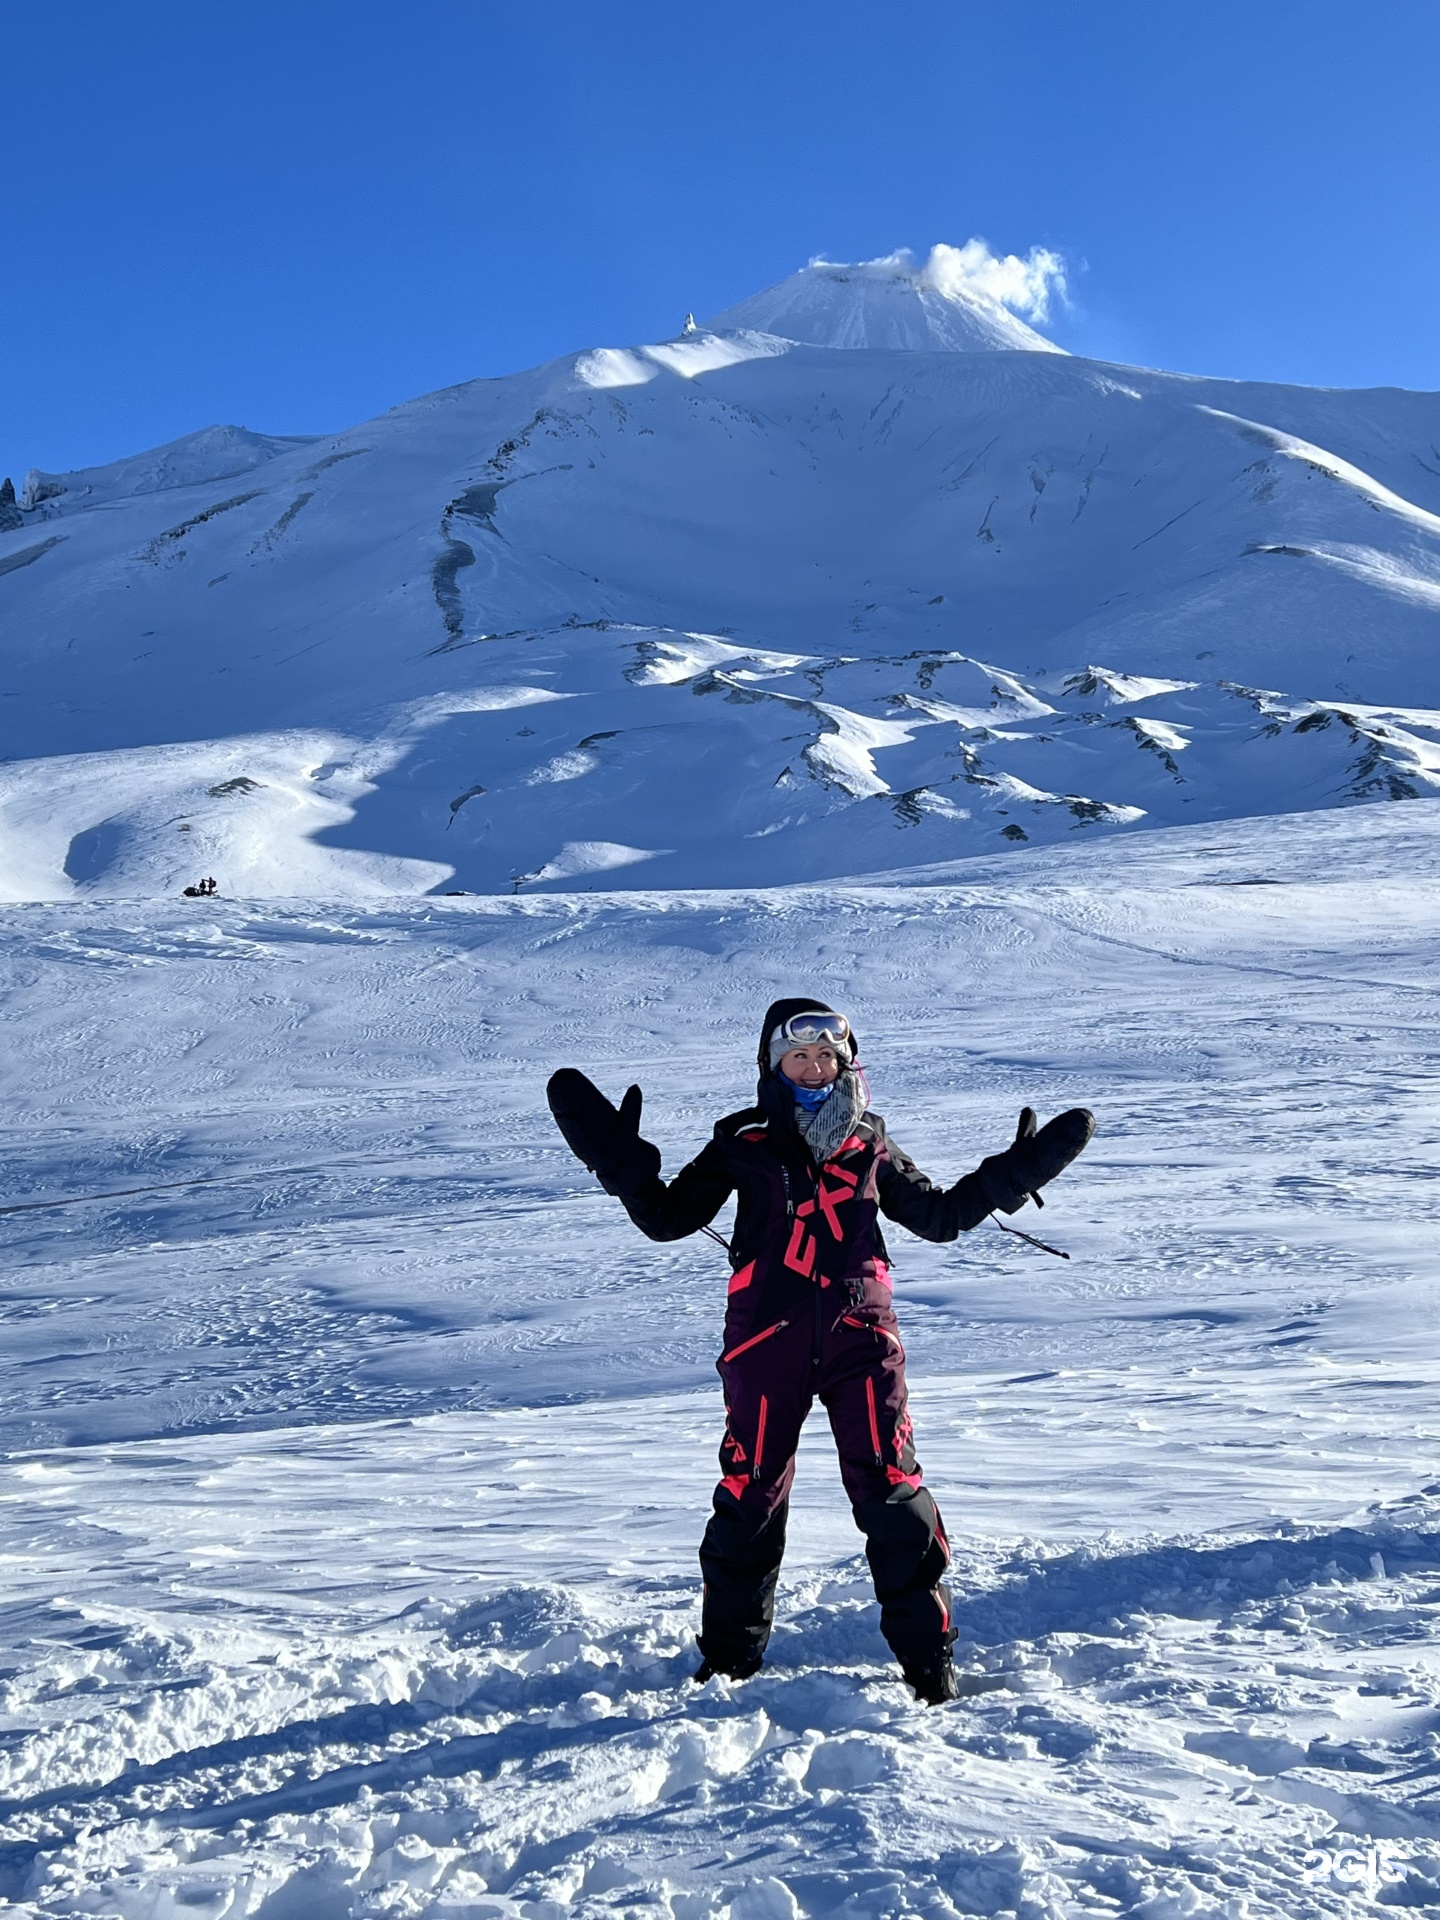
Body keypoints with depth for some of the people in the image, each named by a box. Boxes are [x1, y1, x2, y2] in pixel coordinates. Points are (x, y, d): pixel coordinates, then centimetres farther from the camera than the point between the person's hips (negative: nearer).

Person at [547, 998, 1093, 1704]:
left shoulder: (868, 1144, 13)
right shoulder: (743, 1142, 7)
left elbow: (939, 1214, 23)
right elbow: (668, 1216, 6)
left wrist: (1018, 1170, 16)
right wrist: (618, 1156, -6)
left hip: (859, 1337, 1)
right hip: (766, 1341, -1)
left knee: (892, 1493, -5)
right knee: (749, 1495, 5)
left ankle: (927, 1650, 8)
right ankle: (731, 1650, 23)